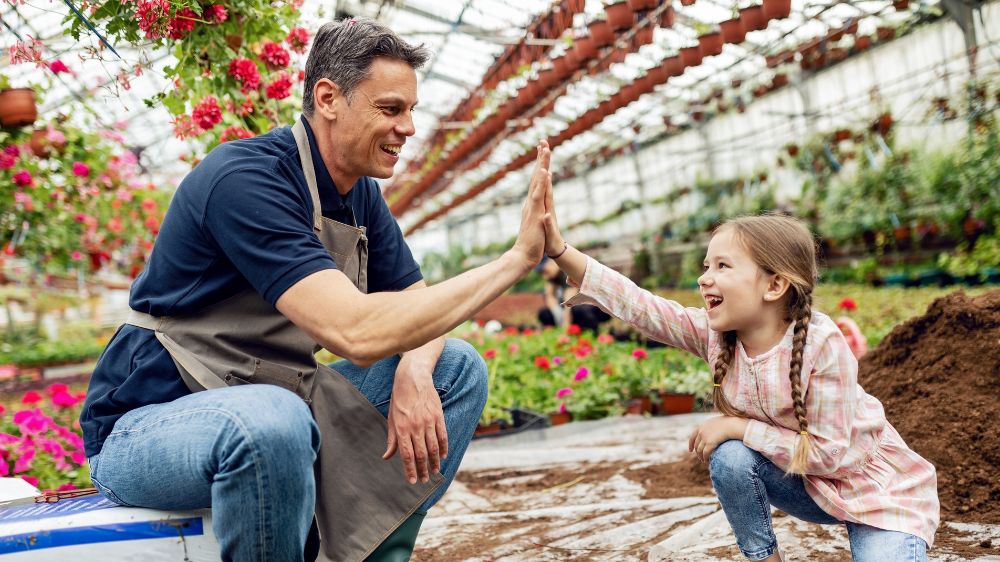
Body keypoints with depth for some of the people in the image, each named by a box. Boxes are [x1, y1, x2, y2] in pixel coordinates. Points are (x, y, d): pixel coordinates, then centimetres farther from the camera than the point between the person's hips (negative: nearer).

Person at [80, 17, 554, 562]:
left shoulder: (360, 194, 3)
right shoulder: (246, 179, -24)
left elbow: (418, 304, 8)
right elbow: (355, 332, -35)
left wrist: (414, 372, -17)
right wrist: (517, 258, -30)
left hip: (271, 410, 8)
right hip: (149, 425, -8)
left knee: (457, 368, 0)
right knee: (271, 420, -41)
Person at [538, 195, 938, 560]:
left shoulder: (822, 344, -30)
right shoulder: (714, 334, -15)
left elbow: (827, 453, -26)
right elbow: (637, 305, -24)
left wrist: (738, 427, -25)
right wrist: (558, 248, -31)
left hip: (881, 489, -4)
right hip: (807, 485, 4)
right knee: (729, 457, -22)